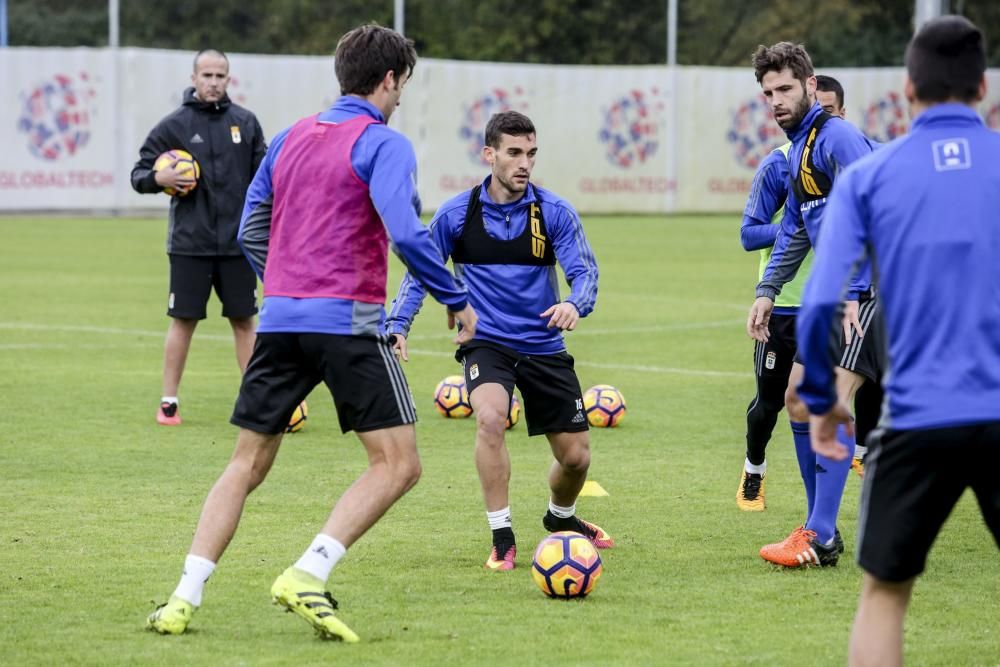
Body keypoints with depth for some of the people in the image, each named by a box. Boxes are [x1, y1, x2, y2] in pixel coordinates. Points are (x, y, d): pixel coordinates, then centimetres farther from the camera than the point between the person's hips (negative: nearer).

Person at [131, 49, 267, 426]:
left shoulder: (245, 123, 6)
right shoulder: (173, 126, -1)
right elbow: (139, 174, 2)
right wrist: (158, 178, -20)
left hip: (238, 242, 2)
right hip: (190, 243, -2)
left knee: (244, 320, 5)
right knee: (183, 320, 1)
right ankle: (169, 402, 10)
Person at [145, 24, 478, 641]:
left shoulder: (290, 140, 16)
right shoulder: (383, 144, -5)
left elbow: (251, 232, 20)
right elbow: (406, 234, -18)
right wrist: (457, 301, -7)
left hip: (280, 318, 7)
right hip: (350, 321, -7)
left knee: (247, 465, 13)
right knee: (398, 464, -1)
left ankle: (185, 597, 2)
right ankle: (308, 576, -17)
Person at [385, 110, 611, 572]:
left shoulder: (554, 212, -6)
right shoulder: (457, 214, -6)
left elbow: (585, 270, -12)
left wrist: (575, 304, -35)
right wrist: (397, 326, -11)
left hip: (544, 346, 2)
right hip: (486, 343, -2)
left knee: (576, 456, 5)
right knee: (491, 418, -32)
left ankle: (561, 519, 41)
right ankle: (502, 539, -19)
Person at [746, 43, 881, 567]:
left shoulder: (836, 137, -14)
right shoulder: (796, 149, 16)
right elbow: (794, 232, 27)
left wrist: (853, 293, -26)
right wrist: (767, 291, 19)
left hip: (869, 289, -10)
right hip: (835, 293, 10)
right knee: (799, 399, 11)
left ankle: (819, 539, -19)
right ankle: (820, 529, 18)